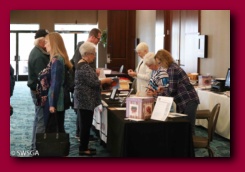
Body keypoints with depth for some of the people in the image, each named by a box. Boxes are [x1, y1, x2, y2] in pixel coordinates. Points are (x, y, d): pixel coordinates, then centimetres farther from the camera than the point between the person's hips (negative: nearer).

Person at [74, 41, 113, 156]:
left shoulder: (82, 64, 15)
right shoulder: (84, 66, -18)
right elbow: (93, 83, -21)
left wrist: (102, 81, 12)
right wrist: (105, 80, -7)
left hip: (84, 100, 10)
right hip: (86, 100, -10)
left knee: (85, 124, 14)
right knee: (86, 125, -3)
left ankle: (84, 147, 21)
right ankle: (83, 149, 3)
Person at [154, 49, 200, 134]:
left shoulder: (172, 69, -15)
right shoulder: (173, 67, 14)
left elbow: (172, 90, -17)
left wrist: (159, 94, -4)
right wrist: (164, 89, 11)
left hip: (189, 101, -10)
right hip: (184, 101, 10)